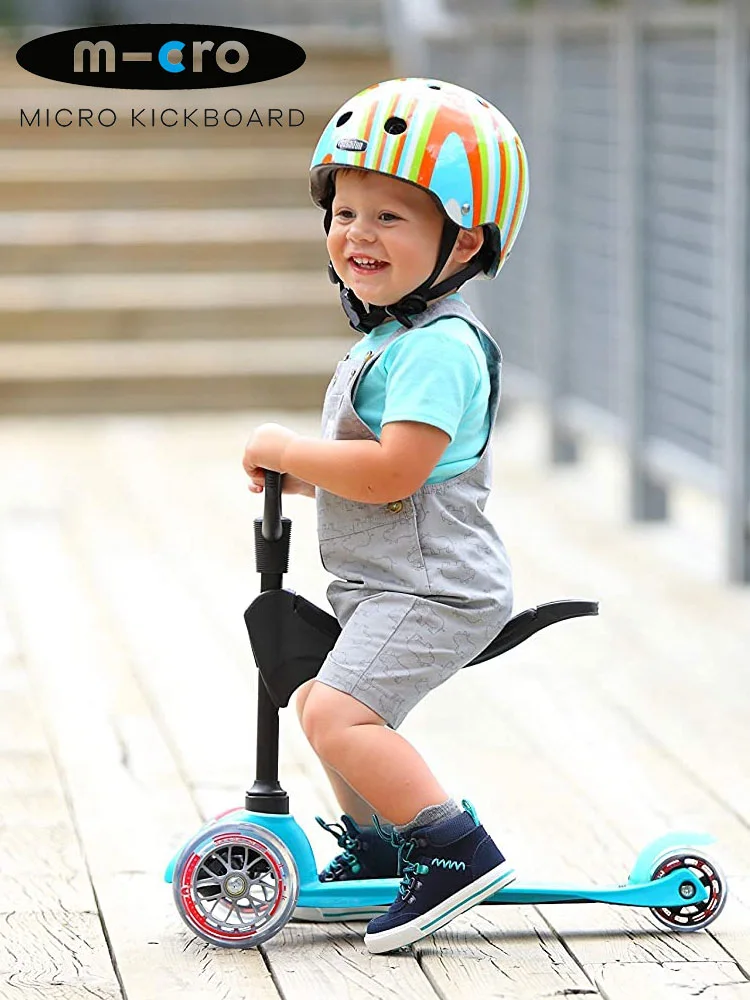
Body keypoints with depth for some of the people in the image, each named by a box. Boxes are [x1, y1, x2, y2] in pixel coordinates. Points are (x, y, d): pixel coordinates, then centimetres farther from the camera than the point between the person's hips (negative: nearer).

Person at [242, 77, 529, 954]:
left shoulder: (437, 348, -20)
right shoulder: (390, 336, 14)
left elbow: (393, 470, -29)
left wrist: (287, 450, -17)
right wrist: (305, 475, 12)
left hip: (431, 587, -11)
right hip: (383, 587, 11)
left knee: (337, 715, -24)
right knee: (324, 702, 24)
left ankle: (455, 852, -21)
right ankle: (376, 850, 39)